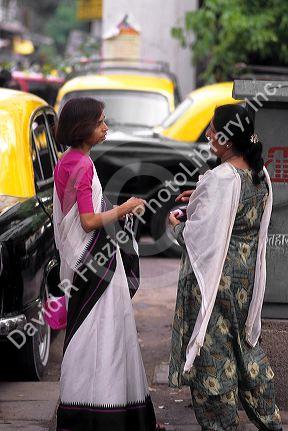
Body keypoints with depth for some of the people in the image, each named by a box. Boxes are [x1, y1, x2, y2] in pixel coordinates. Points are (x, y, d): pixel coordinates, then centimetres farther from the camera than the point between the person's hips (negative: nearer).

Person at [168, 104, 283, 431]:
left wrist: (177, 226, -2)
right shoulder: (260, 174, 2)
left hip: (214, 276, -9)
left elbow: (201, 234, -22)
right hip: (248, 274, 9)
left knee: (213, 353, 4)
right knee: (245, 344, 21)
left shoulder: (220, 178, -24)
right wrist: (201, 198, 13)